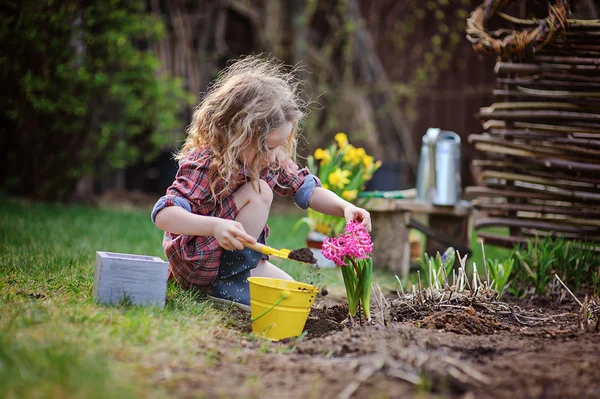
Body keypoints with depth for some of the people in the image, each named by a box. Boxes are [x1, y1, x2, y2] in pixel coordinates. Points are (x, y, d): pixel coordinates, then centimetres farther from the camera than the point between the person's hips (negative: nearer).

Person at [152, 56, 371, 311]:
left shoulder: (274, 160, -5)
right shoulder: (204, 164, -27)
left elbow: (307, 190, 6)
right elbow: (163, 215, -36)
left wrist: (345, 207, -14)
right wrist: (215, 226, -52)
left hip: (238, 256, 8)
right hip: (196, 264, -8)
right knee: (259, 193, -25)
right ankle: (227, 285, -18)